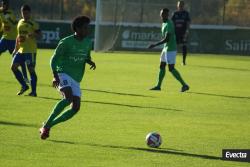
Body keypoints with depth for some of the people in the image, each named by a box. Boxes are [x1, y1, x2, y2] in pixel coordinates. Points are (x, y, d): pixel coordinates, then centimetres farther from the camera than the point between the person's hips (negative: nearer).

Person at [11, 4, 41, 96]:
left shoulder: (33, 24, -6)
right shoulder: (20, 22, 15)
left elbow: (39, 35, -10)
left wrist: (33, 35, -31)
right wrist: (16, 49, 20)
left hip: (30, 51, -7)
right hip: (21, 50, 7)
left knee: (31, 69, -8)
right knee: (14, 67, 2)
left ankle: (33, 91, -2)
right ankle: (24, 86, 14)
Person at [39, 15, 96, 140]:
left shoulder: (88, 42, 9)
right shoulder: (66, 42, -9)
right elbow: (54, 59, -7)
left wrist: (90, 62, 0)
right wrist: (55, 76, -21)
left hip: (76, 80, 7)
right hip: (64, 74, -7)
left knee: (76, 107, -6)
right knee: (68, 97, -31)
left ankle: (48, 126, 6)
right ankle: (46, 126, -26)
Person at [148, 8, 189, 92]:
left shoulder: (168, 24, -19)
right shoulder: (164, 24, 12)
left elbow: (166, 39, -25)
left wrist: (155, 45, -23)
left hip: (170, 49, -10)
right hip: (166, 48, 10)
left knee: (171, 68, -10)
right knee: (162, 66, 14)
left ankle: (184, 85, -9)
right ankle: (158, 86, 22)